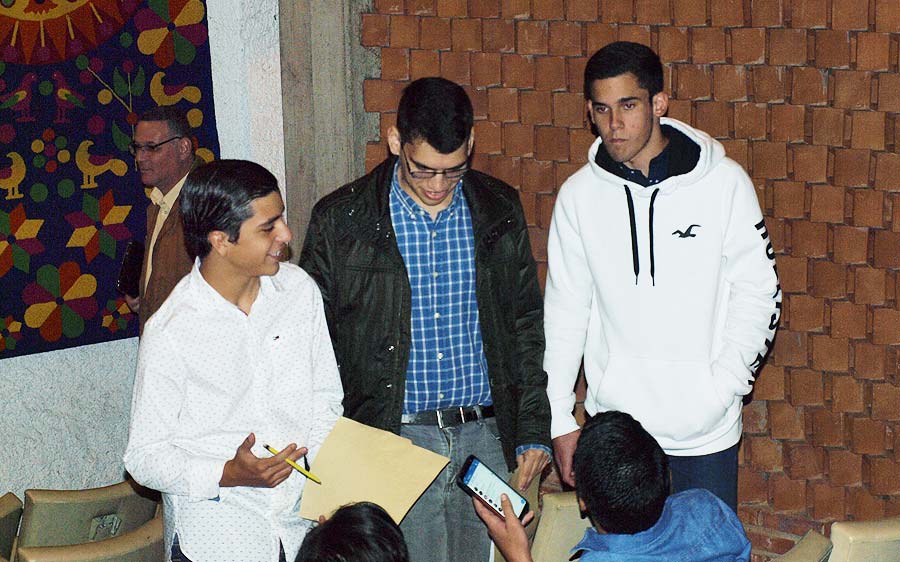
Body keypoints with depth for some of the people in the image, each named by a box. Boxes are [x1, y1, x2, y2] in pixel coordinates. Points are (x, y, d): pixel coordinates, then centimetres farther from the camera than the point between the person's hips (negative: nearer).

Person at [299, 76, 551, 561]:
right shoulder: (338, 221, -4)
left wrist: (533, 430, 8)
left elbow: (526, 323, 12)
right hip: (393, 439, -3)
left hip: (486, 440, 3)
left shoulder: (500, 210, 5)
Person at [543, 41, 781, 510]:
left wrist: (721, 387, -10)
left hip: (705, 431, -1)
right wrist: (560, 421, 4)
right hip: (613, 427, 1)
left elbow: (759, 293, 0)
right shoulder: (578, 195, 2)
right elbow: (564, 313, 7)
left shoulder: (723, 182, -4)